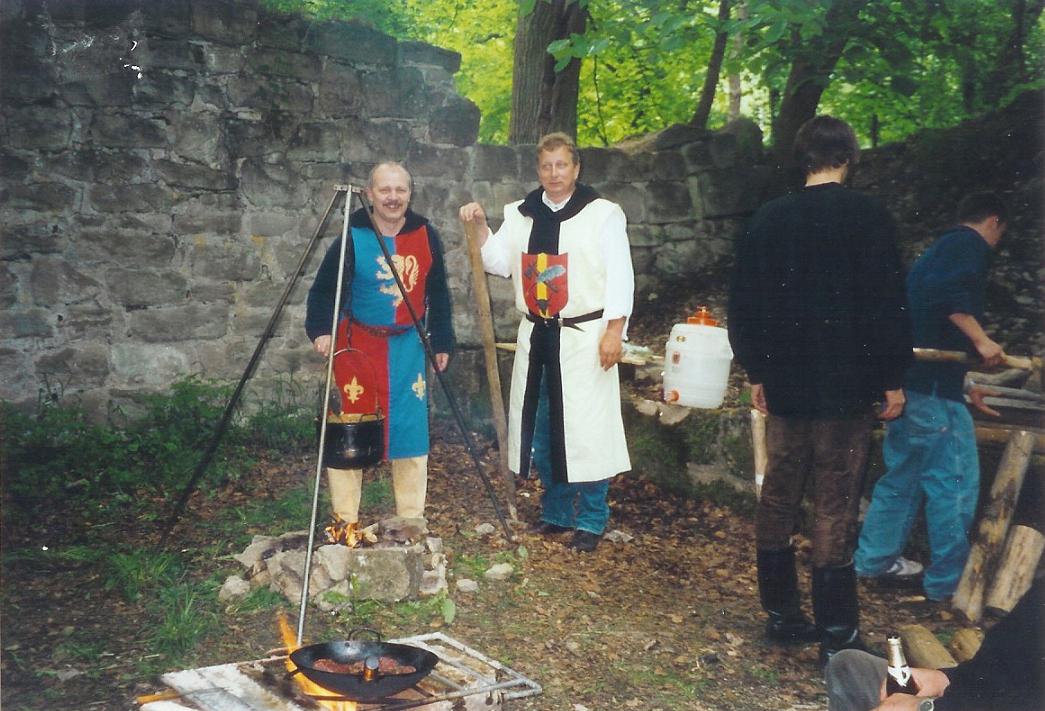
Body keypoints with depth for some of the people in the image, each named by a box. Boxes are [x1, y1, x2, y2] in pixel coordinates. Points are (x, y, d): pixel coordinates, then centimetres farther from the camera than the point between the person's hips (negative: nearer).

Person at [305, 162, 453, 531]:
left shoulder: (425, 234, 2)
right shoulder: (353, 237, -7)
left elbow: (438, 292, 11)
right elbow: (323, 289, -6)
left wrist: (442, 341, 11)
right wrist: (319, 330, -22)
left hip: (408, 346, 3)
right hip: (357, 345, -3)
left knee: (411, 430, 5)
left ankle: (412, 521, 17)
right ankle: (345, 522, 10)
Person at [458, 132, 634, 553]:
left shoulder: (603, 213, -3)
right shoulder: (520, 215, 12)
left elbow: (619, 275, -6)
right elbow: (500, 264, 11)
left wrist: (614, 331, -13)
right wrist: (481, 228, -3)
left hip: (584, 336, -5)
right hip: (536, 335, 5)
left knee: (587, 429, -4)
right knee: (542, 427, 11)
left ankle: (591, 522, 8)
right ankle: (556, 513, 25)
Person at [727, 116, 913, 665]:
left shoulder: (768, 219, 6)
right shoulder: (866, 216, -8)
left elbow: (743, 305, 9)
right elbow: (887, 303, -10)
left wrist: (756, 372, 16)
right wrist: (893, 378, -2)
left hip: (785, 385, 4)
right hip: (846, 386, -4)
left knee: (778, 496, 12)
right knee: (835, 506, -2)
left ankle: (781, 614, 21)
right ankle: (837, 634, 3)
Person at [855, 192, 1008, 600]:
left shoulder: (941, 247, 26)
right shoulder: (970, 245, -3)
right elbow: (947, 292, -25)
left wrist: (966, 387, 35)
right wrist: (981, 340, -20)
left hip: (907, 380, 10)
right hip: (933, 384, -10)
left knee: (903, 475, 19)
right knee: (956, 482, -1)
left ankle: (876, 559, 26)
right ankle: (948, 581, 7)